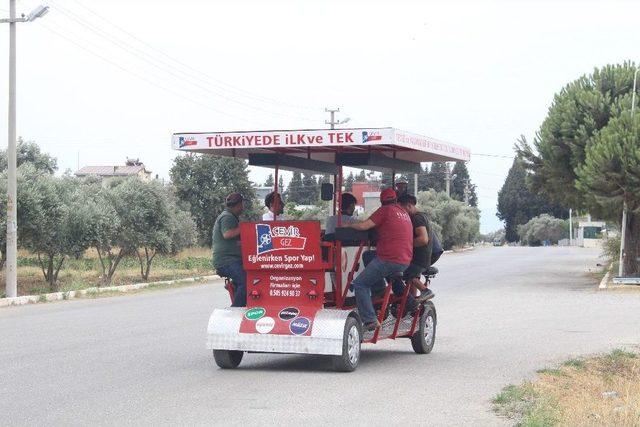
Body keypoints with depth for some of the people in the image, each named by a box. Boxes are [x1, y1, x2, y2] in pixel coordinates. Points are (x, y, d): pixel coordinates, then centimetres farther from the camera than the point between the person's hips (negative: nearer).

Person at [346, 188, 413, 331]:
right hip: (405, 261, 8)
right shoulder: (404, 213, 19)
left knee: (360, 284, -3)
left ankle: (370, 321, -15)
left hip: (389, 259, -8)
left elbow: (363, 226, -11)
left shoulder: (385, 210, -4)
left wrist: (348, 224, 5)